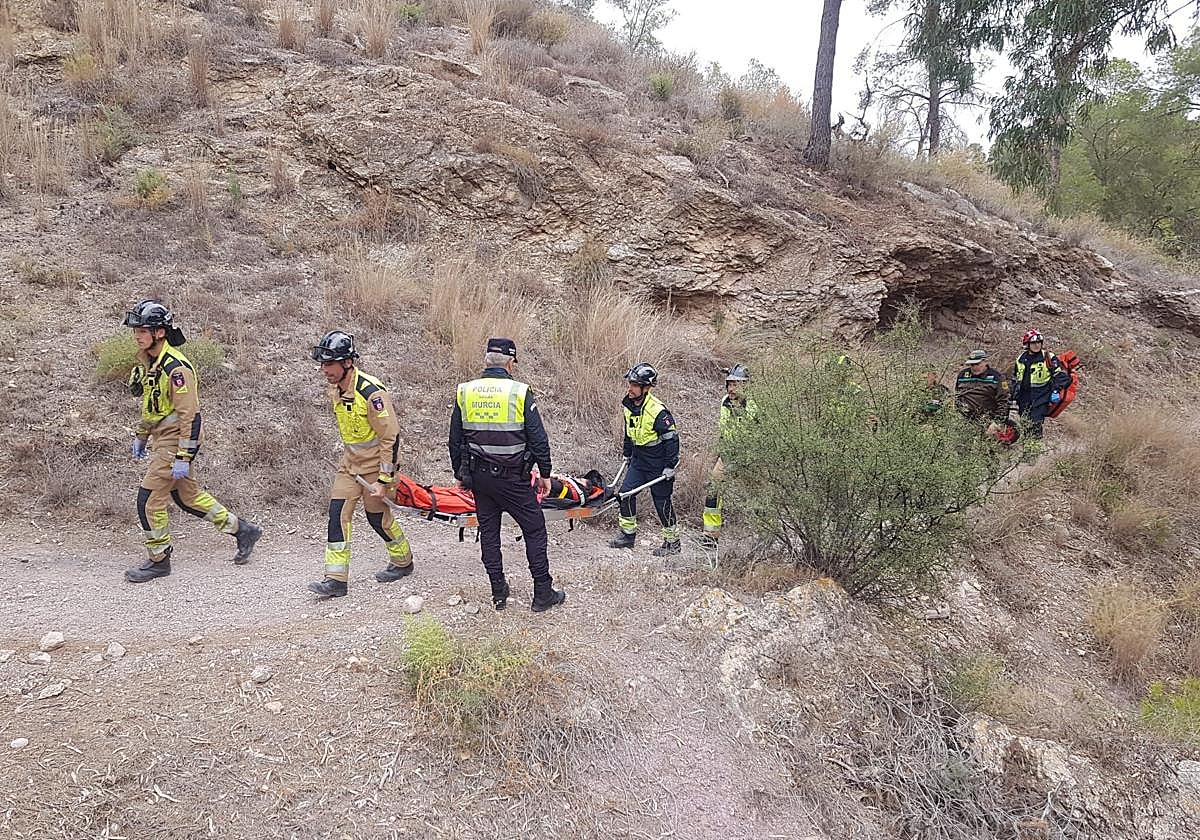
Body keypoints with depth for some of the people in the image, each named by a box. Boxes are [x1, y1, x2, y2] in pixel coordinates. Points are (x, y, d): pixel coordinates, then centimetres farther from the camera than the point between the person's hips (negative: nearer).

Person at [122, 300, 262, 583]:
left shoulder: (176, 368, -22)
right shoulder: (147, 361, 7)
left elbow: (191, 416, -23)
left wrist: (183, 458, -23)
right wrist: (140, 436, 24)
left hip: (175, 441, -10)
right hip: (161, 439, 10)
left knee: (149, 500, -4)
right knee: (188, 496, 16)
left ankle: (159, 561, 12)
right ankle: (242, 530, 27)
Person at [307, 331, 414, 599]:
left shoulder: (371, 392, -26)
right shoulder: (335, 389, 0)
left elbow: (391, 437, -23)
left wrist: (384, 479, -21)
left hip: (376, 462, -7)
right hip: (351, 460, 7)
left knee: (377, 515, 5)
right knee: (338, 513, -2)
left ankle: (402, 562, 30)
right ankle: (336, 579, 2)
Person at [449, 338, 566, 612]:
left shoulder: (464, 392, 2)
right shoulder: (520, 392, -10)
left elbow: (455, 440, 8)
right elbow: (538, 439, -9)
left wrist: (460, 473, 19)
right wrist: (545, 473, 3)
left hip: (478, 476, 4)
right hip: (512, 477, -4)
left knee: (488, 532, 15)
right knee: (535, 530, 8)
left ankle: (499, 593, 21)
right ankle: (543, 594, 13)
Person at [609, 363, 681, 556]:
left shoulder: (658, 411, -25)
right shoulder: (628, 405, 0)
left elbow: (672, 438, -20)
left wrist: (670, 466, -18)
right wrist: (627, 455, 22)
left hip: (658, 463, -7)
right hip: (638, 460, 7)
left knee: (662, 501, 1)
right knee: (626, 492, 0)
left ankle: (672, 542, 16)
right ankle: (628, 534, 14)